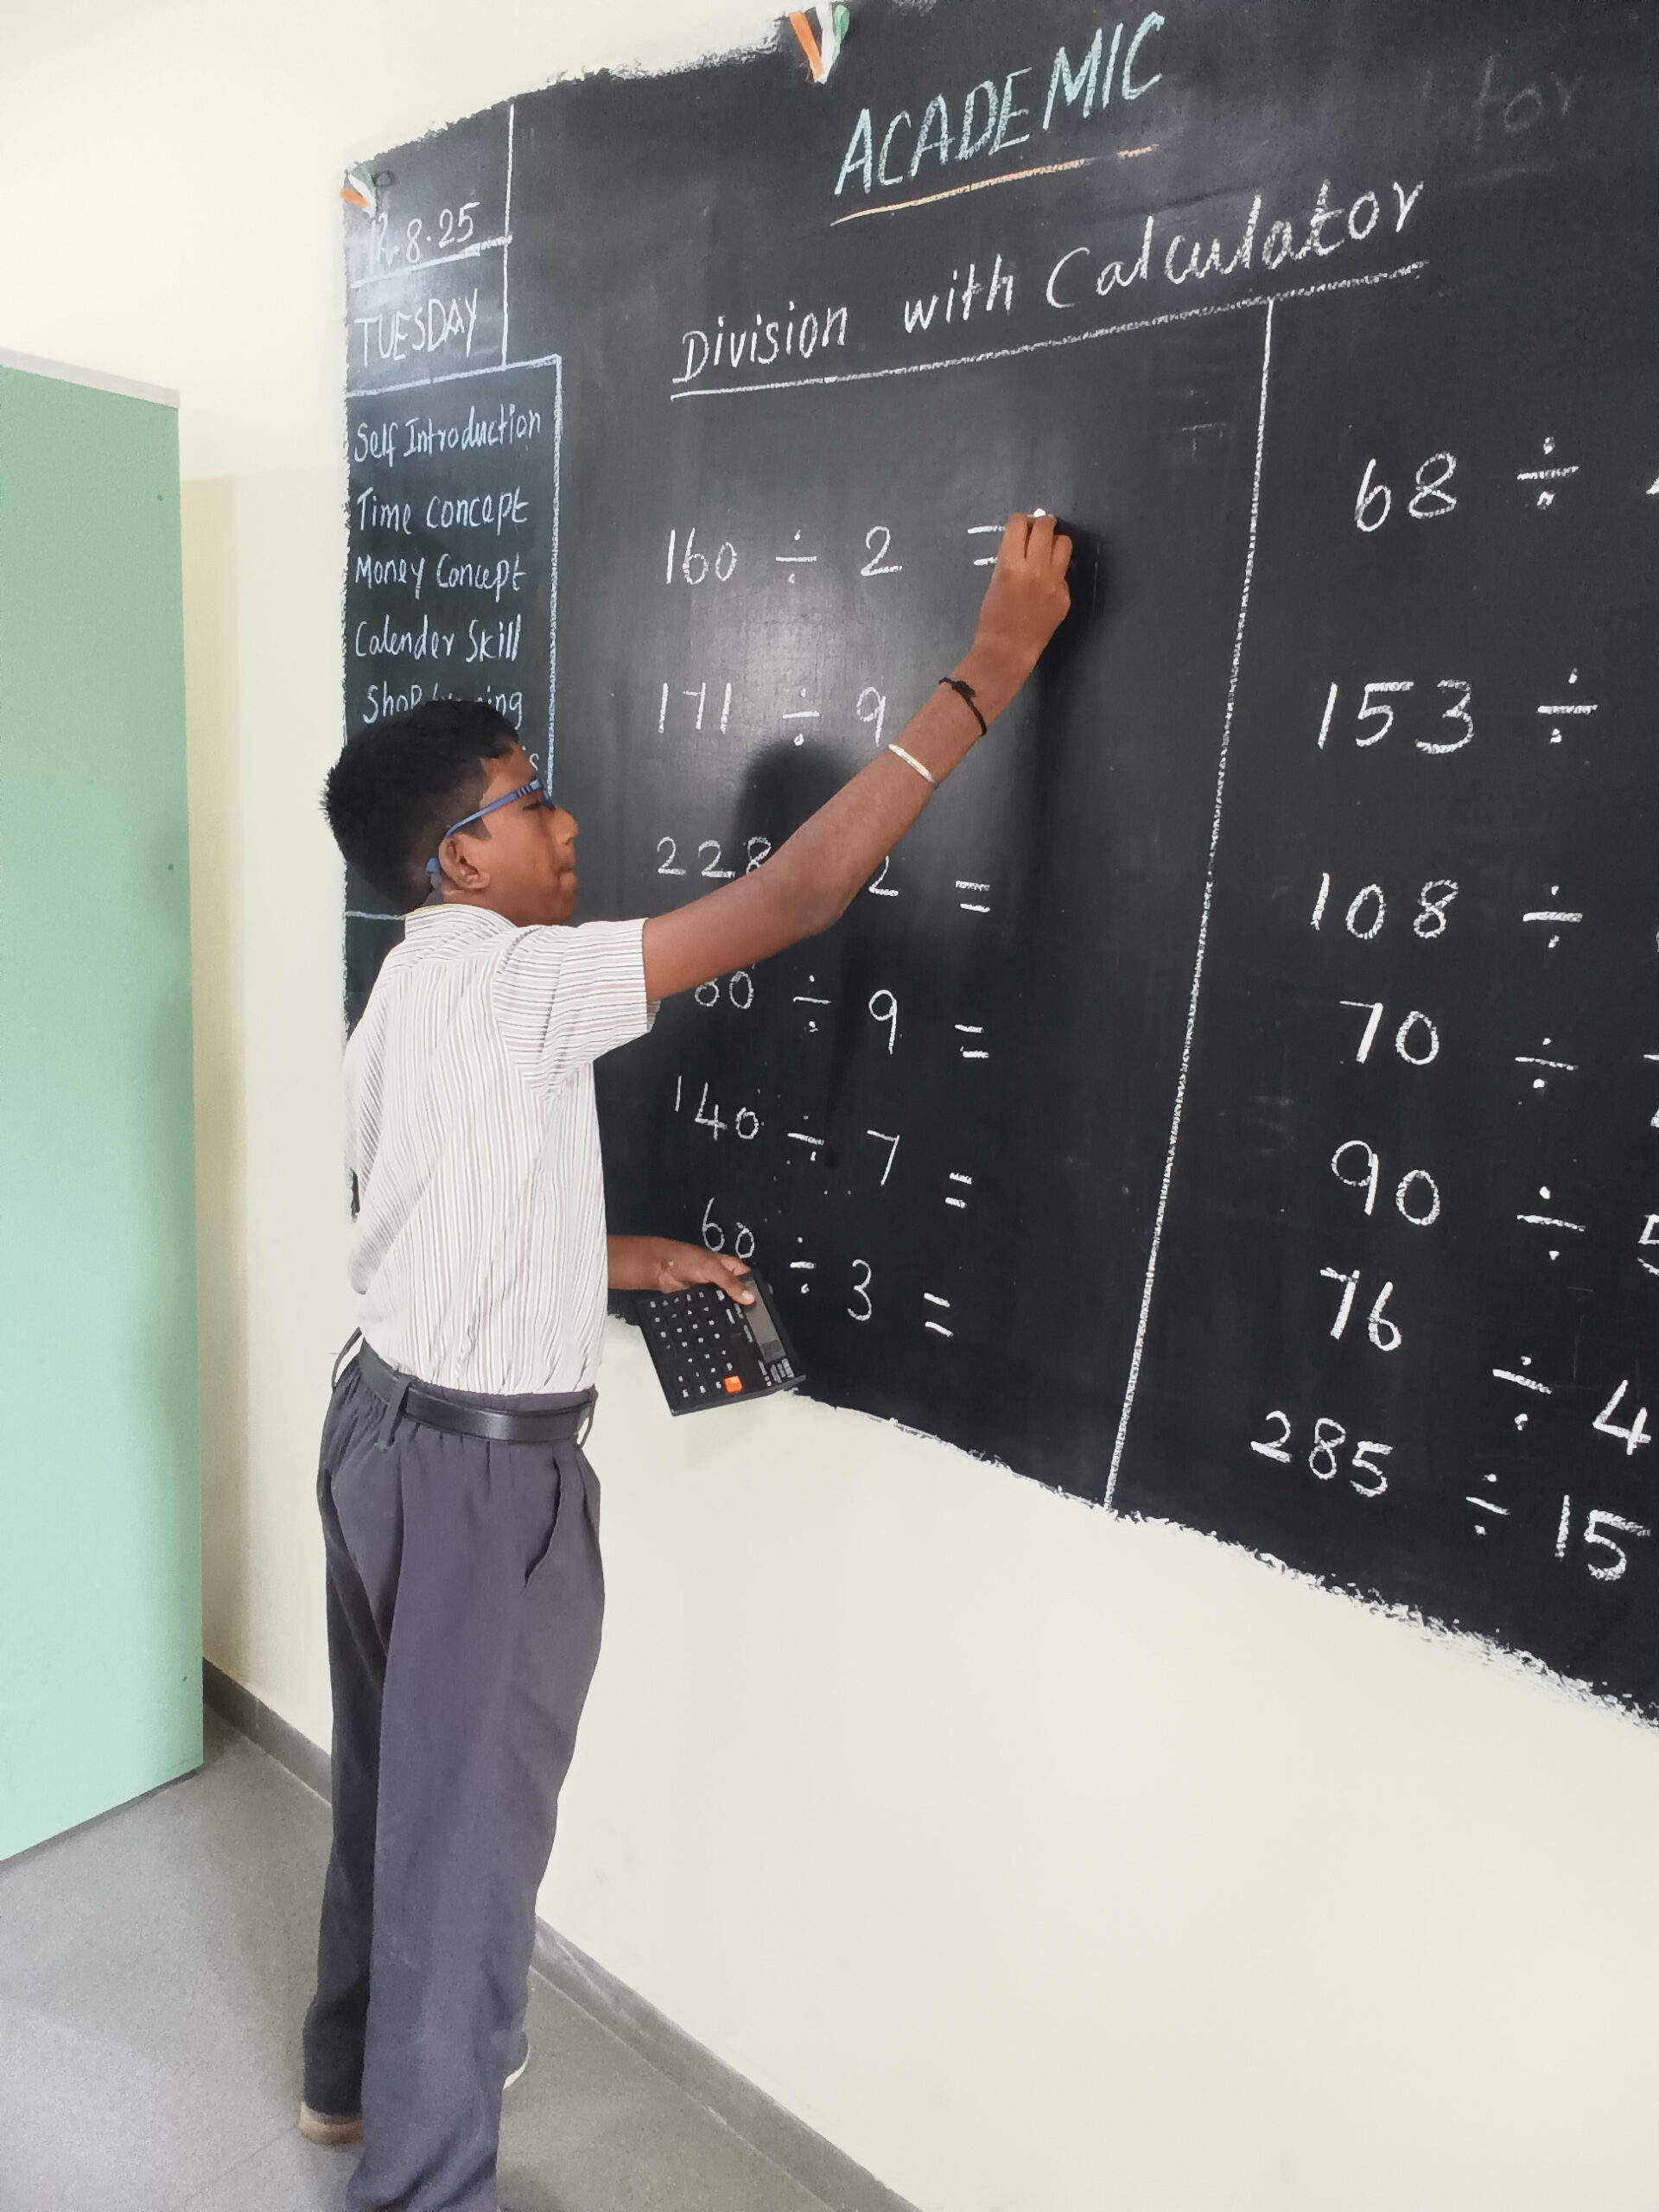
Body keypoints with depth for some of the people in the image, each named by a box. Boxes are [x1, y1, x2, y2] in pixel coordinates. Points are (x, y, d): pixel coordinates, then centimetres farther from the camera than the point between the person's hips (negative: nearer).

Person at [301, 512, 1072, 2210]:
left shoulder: (405, 1002, 9)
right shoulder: (509, 982, -21)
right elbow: (796, 895, -27)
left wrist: (630, 1261, 14)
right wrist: (989, 668, -22)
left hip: (389, 1423, 10)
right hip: (483, 1466, -9)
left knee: (394, 1779, 26)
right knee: (469, 1825, 9)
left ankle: (361, 2067, 48)